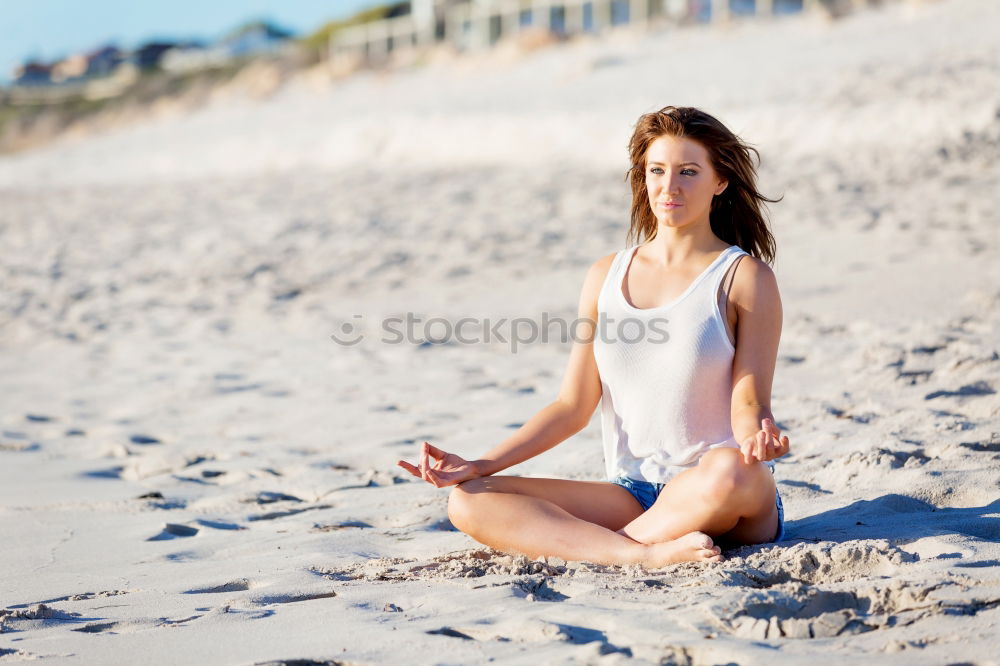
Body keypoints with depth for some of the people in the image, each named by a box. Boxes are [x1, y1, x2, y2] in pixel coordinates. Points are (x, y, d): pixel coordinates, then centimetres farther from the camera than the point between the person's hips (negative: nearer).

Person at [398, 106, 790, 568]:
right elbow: (574, 406, 12)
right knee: (467, 502, -15)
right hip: (632, 496, 4)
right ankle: (648, 554, -31)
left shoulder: (745, 276, 1)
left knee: (728, 470, -41)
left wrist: (755, 435, -31)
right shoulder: (607, 277, 13)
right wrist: (478, 466, 2)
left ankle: (583, 544, -21)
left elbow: (748, 399, -6)